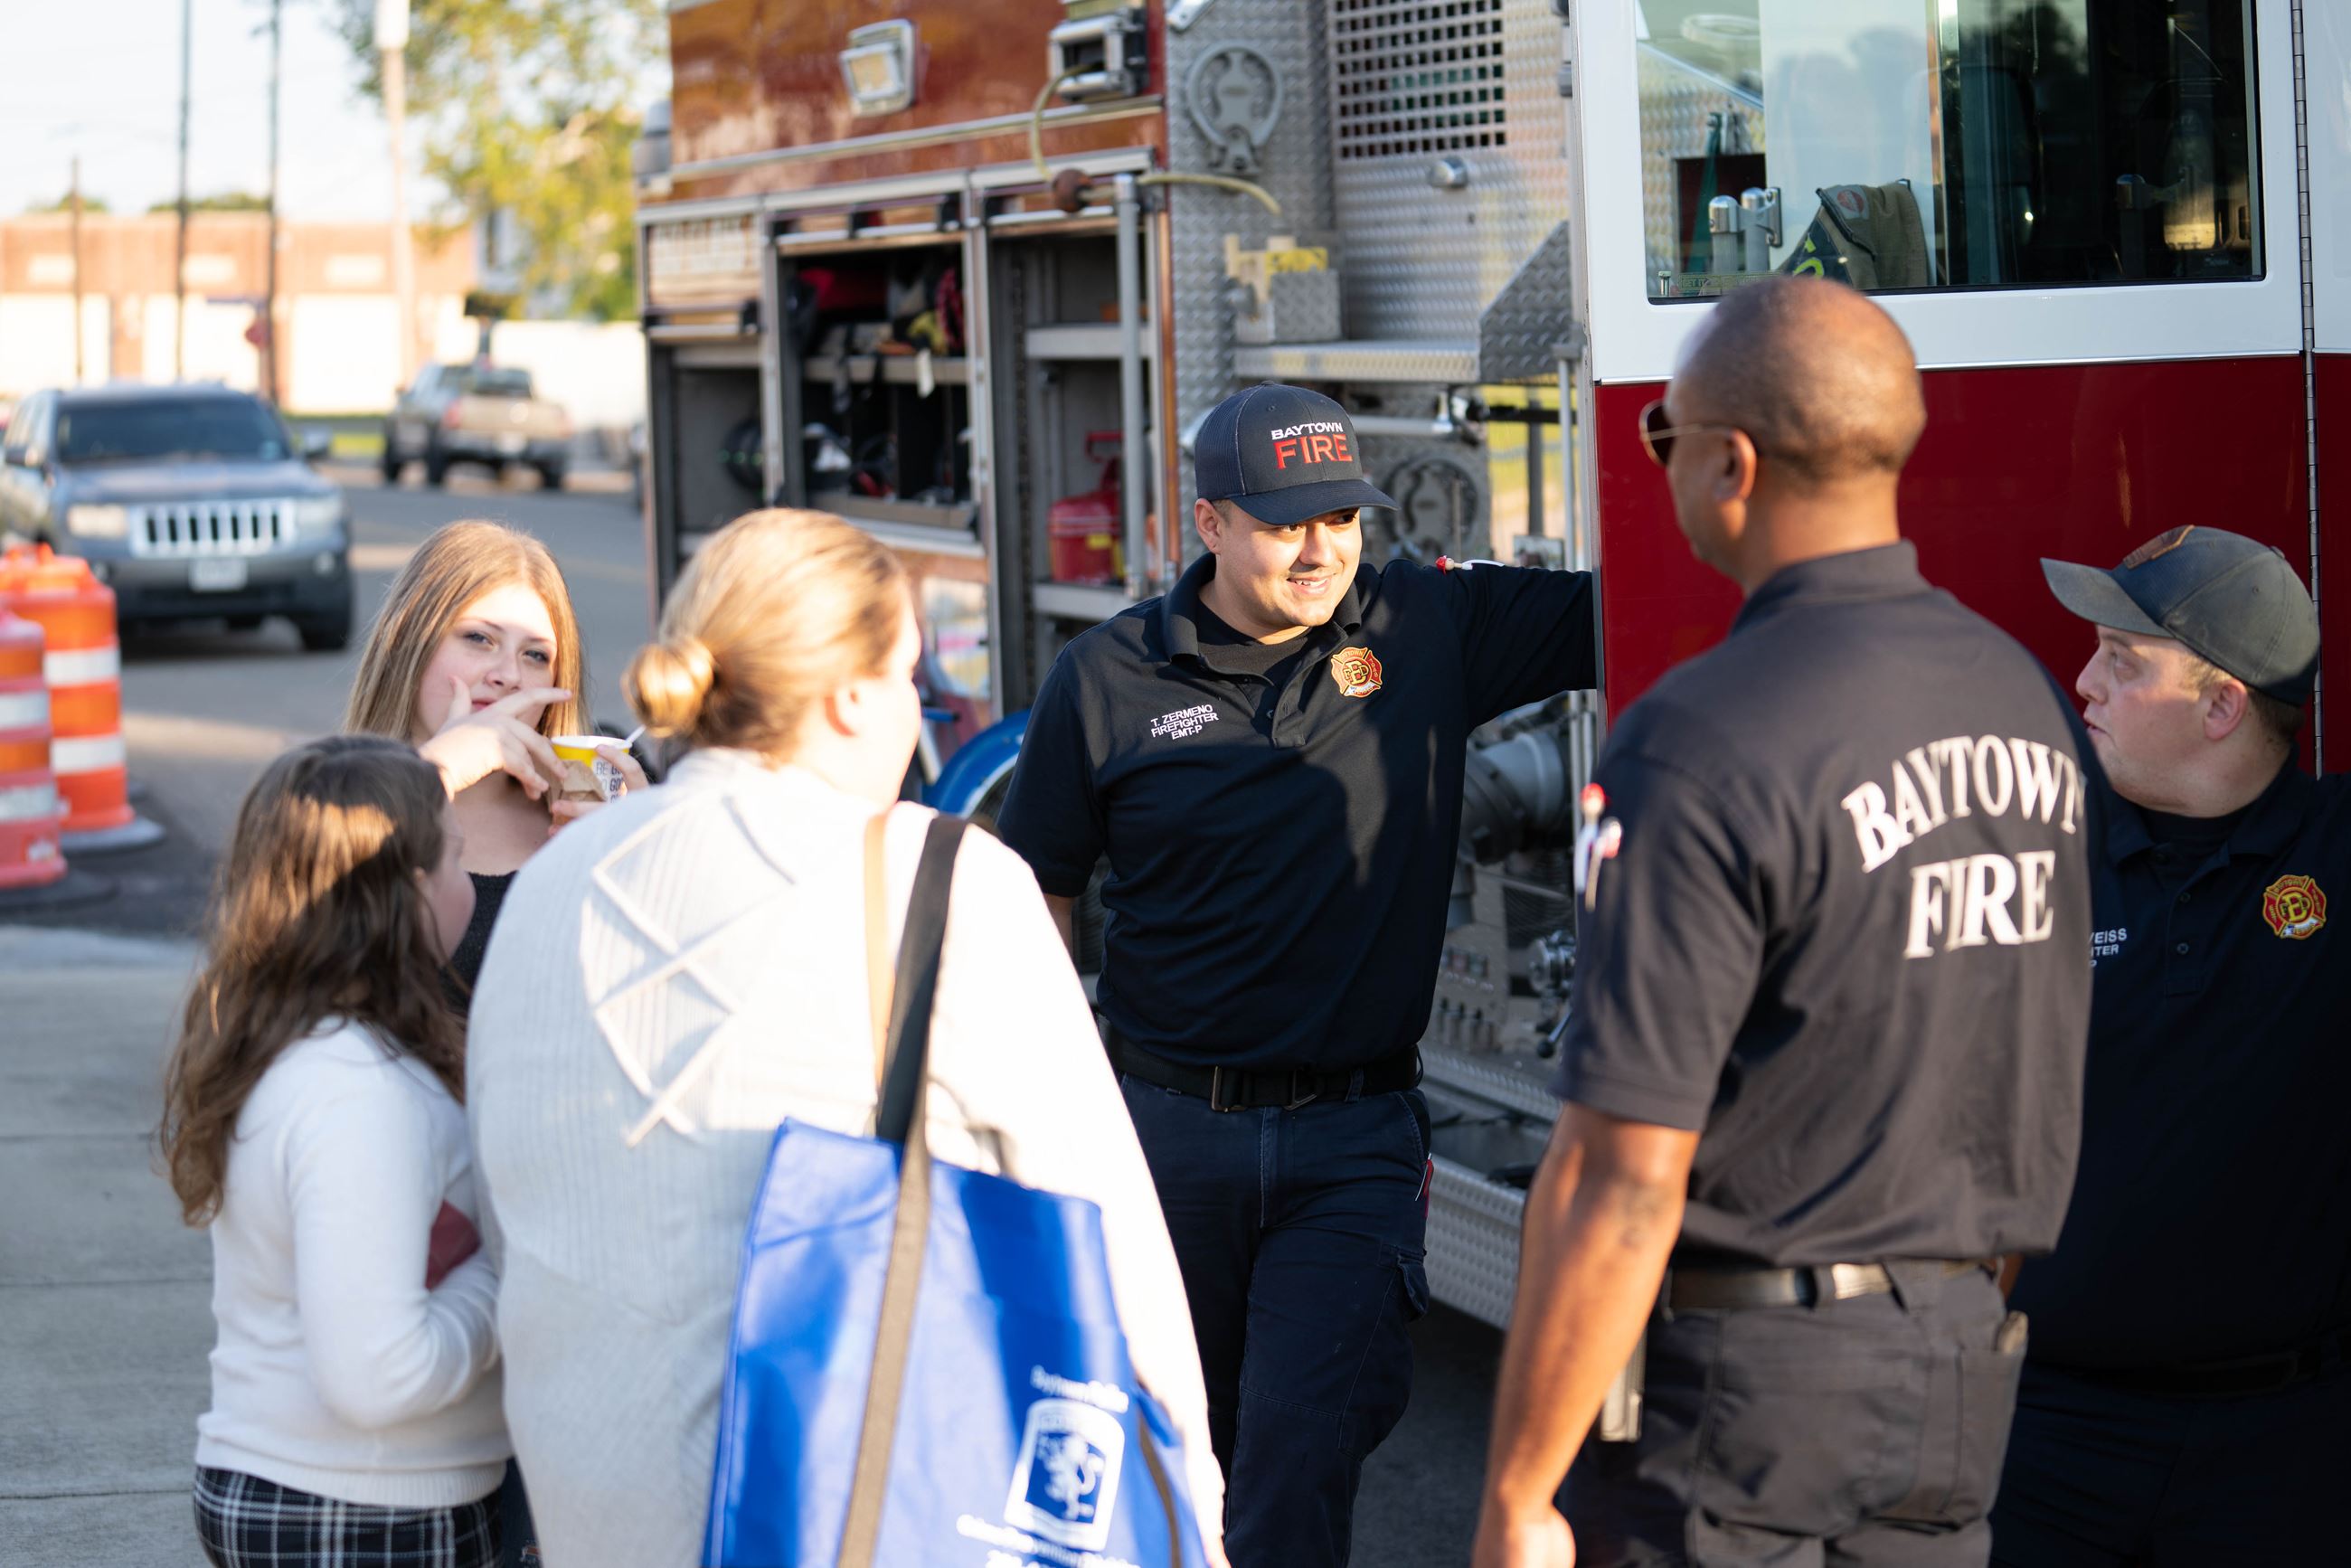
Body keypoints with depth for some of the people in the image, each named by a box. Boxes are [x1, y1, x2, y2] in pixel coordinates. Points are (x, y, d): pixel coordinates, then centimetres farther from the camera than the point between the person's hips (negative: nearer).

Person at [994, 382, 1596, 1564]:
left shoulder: (1432, 628, 0)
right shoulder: (1108, 680, -2)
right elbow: (1030, 908, 6)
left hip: (1354, 1141, -1)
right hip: (1166, 1128, 1)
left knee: (1303, 1445, -11)